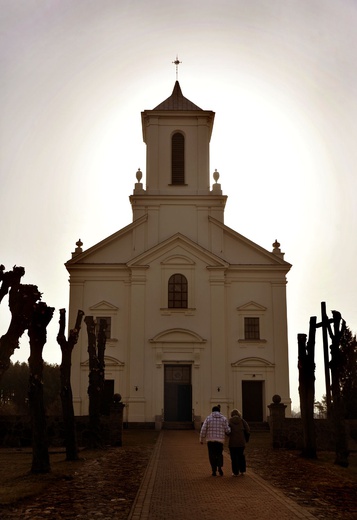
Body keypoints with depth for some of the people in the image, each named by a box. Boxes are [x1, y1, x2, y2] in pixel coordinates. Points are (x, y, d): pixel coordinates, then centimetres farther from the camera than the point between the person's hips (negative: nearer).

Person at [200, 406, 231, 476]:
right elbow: (227, 430, -2)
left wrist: (201, 439, 5)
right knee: (219, 454, 16)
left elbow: (203, 430, -4)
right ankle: (220, 467, -6)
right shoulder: (224, 418, 3)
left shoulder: (208, 418, 1)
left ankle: (214, 471, 6)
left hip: (210, 440, 0)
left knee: (212, 455, 11)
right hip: (220, 440, 0)